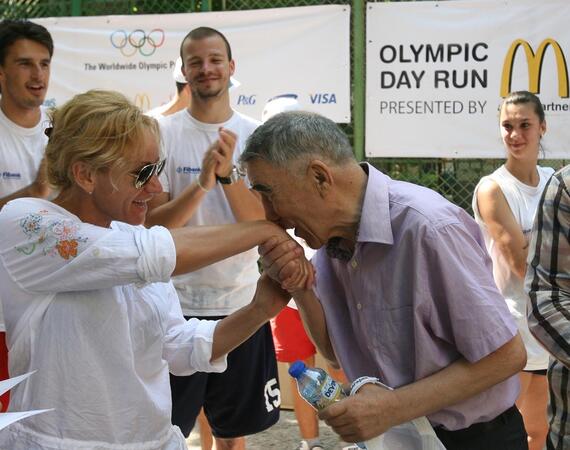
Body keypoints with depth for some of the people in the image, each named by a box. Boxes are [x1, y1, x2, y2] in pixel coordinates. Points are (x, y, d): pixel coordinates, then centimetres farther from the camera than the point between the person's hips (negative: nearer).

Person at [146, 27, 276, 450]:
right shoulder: (162, 134, -4)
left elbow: (266, 225, -7)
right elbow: (151, 224, -10)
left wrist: (229, 174, -23)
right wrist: (202, 183, -25)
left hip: (242, 303, 2)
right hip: (177, 304, -2)